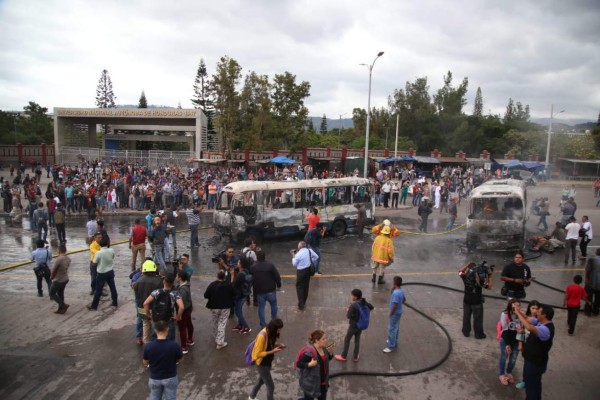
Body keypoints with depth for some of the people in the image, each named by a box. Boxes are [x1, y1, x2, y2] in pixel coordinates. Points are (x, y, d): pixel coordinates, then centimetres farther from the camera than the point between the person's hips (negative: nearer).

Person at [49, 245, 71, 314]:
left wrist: (51, 277, 3)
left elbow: (53, 271, -16)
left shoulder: (58, 259, -26)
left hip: (58, 280, -7)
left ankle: (64, 305, 2)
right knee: (60, 293, 19)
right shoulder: (68, 259, -2)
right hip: (65, 279, 7)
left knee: (52, 294, 10)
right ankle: (61, 309, 25)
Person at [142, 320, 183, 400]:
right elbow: (180, 359, -7)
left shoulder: (148, 346, -21)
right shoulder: (174, 345, -25)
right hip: (170, 378, -1)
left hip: (154, 378, 1)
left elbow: (145, 363, -4)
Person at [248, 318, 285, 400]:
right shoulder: (262, 336, -34)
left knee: (261, 379, 29)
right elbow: (258, 353, -27)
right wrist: (272, 351, -28)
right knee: (270, 386, 3)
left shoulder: (271, 332, -8)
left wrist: (278, 345, -9)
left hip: (268, 361, 9)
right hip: (262, 364, -9)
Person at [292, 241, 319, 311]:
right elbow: (316, 257, 5)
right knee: (306, 286, 18)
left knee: (299, 287, 6)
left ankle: (301, 305, 3)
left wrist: (293, 256, 0)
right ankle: (304, 302, 32)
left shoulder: (298, 254, -20)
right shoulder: (310, 250, -4)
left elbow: (294, 264, -9)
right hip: (308, 269, 6)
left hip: (301, 271, -6)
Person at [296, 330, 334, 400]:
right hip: (311, 383, -7)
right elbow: (298, 364, -22)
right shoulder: (310, 352, -27)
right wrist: (309, 364, -35)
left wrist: (331, 352, -5)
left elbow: (327, 359, 15)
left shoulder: (324, 349, -4)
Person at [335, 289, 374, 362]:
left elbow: (348, 316, -24)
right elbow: (371, 307, 10)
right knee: (357, 341, 19)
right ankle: (356, 357, 29)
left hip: (353, 326, -6)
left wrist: (347, 310, -6)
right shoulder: (364, 302, -7)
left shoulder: (353, 305, -29)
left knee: (347, 340, 13)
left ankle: (343, 356, 27)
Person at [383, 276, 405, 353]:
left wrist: (390, 314, -18)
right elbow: (404, 300, 15)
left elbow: (395, 306, -29)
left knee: (391, 329, 2)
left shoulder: (396, 293, -31)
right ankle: (394, 341, 41)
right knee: (396, 328, 24)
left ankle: (391, 347, 11)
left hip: (395, 314, -9)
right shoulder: (401, 290, -2)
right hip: (398, 312, 9)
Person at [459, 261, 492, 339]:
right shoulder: (480, 281, -26)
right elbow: (489, 287, -15)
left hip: (467, 301, 4)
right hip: (477, 302, -3)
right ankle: (479, 334, 26)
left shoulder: (465, 278, -16)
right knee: (477, 318, 13)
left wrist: (467, 264, -1)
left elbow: (460, 271, 5)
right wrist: (489, 276, -11)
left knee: (466, 317, 18)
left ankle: (466, 332, 30)